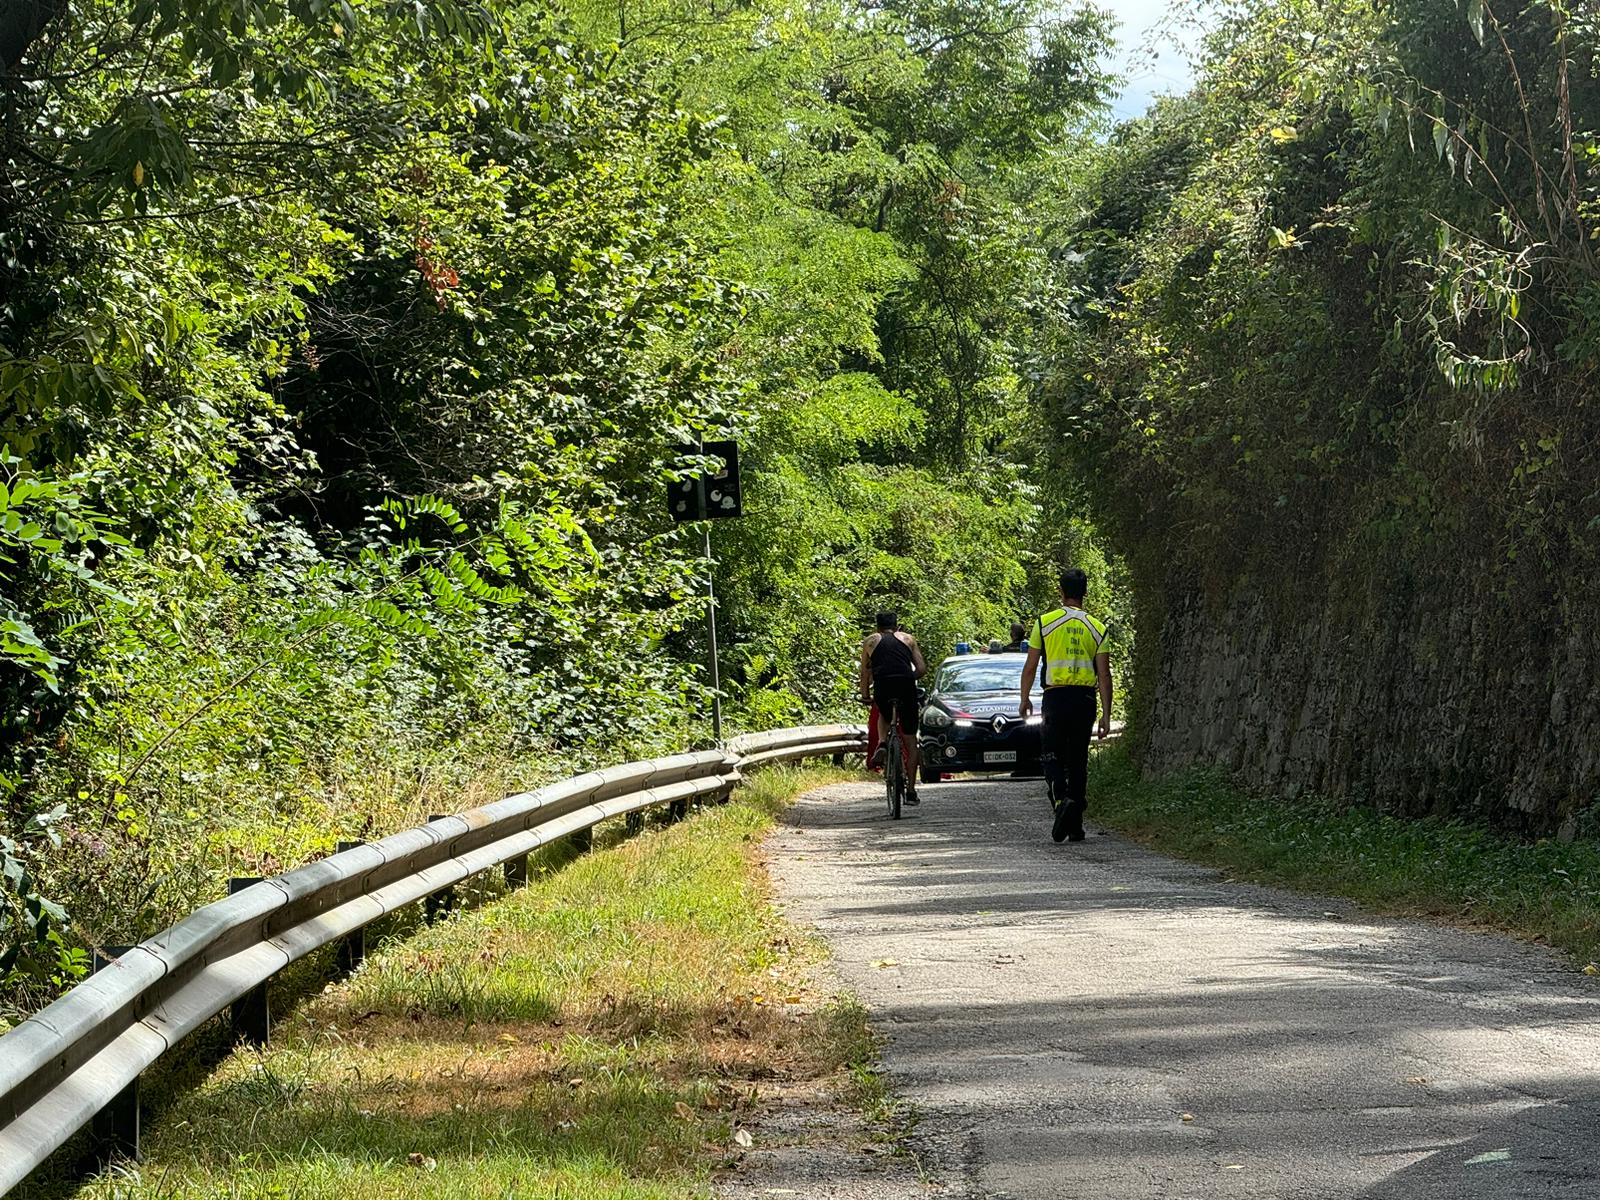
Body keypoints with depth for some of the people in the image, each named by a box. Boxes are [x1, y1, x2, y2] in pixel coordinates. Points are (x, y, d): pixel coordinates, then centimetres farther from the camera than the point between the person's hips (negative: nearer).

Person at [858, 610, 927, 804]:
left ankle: (882, 744, 9)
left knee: (884, 715, 37)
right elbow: (922, 669, 13)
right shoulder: (908, 639, 20)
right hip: (906, 687, 0)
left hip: (883, 688, 0)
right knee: (910, 741, 9)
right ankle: (911, 790, 6)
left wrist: (865, 696, 32)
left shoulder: (871, 642, 19)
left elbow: (865, 674, 18)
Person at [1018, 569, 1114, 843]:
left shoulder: (1045, 622, 0)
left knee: (1052, 757, 3)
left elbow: (1030, 666, 2)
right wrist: (1106, 714, 4)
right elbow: (1104, 674, 2)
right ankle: (1075, 825, 12)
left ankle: (1061, 800, -26)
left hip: (1056, 697, -2)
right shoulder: (1098, 628, 5)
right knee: (1078, 761, 10)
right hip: (1086, 698, 3)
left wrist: (1025, 698, 16)